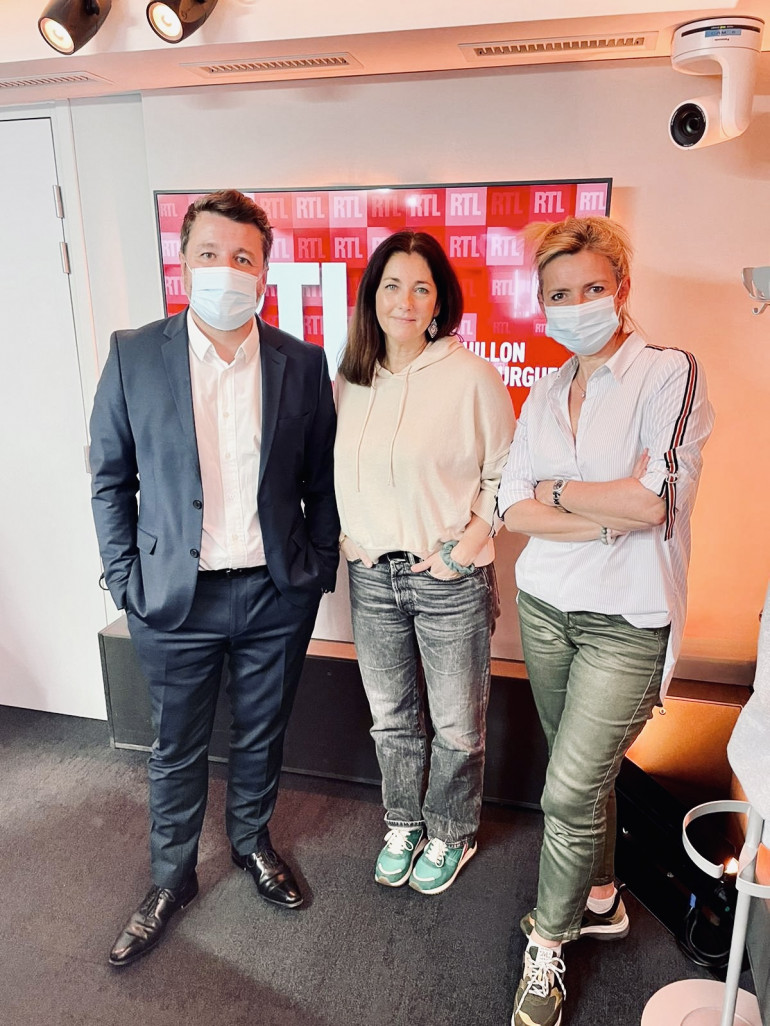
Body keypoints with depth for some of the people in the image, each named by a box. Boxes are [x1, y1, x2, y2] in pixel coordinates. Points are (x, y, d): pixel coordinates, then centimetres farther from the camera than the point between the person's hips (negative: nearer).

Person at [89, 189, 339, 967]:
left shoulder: (302, 363, -3)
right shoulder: (132, 355, -6)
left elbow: (321, 479, 4)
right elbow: (110, 477, 0)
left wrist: (319, 566, 1)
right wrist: (125, 577, -3)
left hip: (277, 594, 1)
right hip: (175, 597, 0)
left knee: (261, 735, 20)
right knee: (177, 748, 17)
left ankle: (251, 839, 48)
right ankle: (172, 878, 42)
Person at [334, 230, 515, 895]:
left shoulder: (472, 375, -10)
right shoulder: (349, 380, 3)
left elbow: (504, 474, -4)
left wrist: (465, 543, -13)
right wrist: (357, 540, 2)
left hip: (452, 580, -4)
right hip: (372, 574, 4)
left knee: (457, 725, 12)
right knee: (391, 717, 19)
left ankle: (451, 834, 39)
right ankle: (403, 824, 43)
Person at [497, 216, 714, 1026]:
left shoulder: (670, 374, -8)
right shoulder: (544, 395, 7)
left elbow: (653, 500, -20)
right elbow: (512, 509, -2)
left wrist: (557, 490, -7)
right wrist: (606, 519, -16)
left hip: (626, 621, -5)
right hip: (546, 606, 5)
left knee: (570, 791, -1)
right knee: (586, 772, 19)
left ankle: (545, 944, 24)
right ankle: (601, 900, 42)